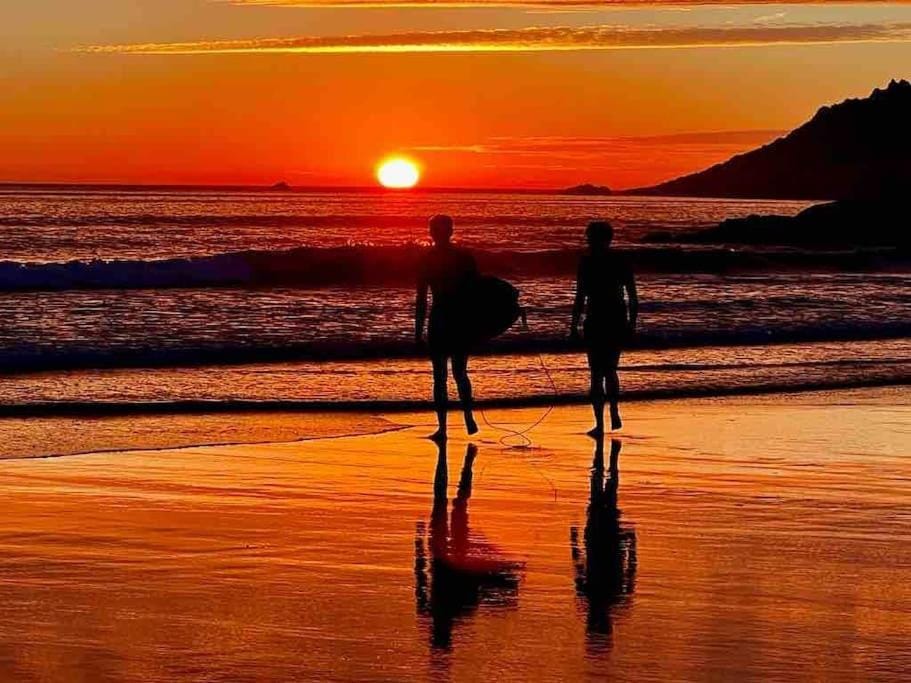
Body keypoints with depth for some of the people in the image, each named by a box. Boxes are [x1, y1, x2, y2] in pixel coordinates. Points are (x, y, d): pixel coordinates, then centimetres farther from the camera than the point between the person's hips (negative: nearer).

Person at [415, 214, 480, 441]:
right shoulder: (465, 257, 1)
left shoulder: (427, 259, -4)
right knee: (460, 373, 12)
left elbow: (421, 299, -3)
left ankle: (442, 427, 4)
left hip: (439, 321, -2)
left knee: (440, 376, 2)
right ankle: (469, 419, 6)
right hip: (463, 321, 2)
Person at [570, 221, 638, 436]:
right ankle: (614, 415, 17)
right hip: (618, 322, 4)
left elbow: (580, 298, -12)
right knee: (610, 370, 23)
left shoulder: (587, 263, -9)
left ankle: (599, 425, -2)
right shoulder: (621, 263, 5)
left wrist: (574, 326, -7)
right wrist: (632, 324, 13)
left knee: (597, 374, 1)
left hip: (596, 323, -4)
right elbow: (633, 298, 5)